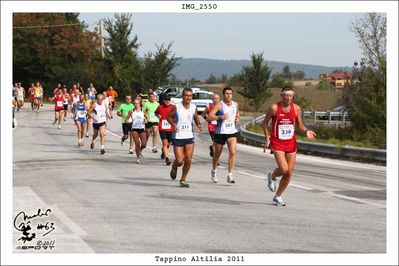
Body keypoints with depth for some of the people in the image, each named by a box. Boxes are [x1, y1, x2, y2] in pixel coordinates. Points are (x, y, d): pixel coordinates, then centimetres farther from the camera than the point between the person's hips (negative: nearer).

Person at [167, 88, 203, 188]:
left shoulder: (194, 107, 1)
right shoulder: (176, 107, -9)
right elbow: (169, 117, 4)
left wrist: (199, 125, -5)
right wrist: (173, 124, -15)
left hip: (189, 137, 3)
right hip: (177, 137, -3)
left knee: (188, 160, -5)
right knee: (179, 161, -5)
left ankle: (183, 179, 15)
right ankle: (174, 168, 32)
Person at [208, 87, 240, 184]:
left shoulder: (235, 104, 7)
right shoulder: (219, 105, -10)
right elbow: (210, 117, -19)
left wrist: (237, 118, 8)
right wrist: (220, 117, -32)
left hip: (232, 132, 3)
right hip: (220, 132, -3)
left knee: (233, 152, -17)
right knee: (217, 154, 13)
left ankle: (230, 175, -16)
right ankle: (214, 171, 40)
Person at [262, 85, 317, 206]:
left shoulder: (296, 108, 0)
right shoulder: (274, 108, -9)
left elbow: (299, 125, 11)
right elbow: (265, 122, 3)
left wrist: (306, 132, -10)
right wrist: (267, 138, -5)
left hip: (291, 143, 4)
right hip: (277, 142, -4)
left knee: (289, 173, 3)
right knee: (284, 169, -19)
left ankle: (278, 196, 21)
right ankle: (272, 176, 17)